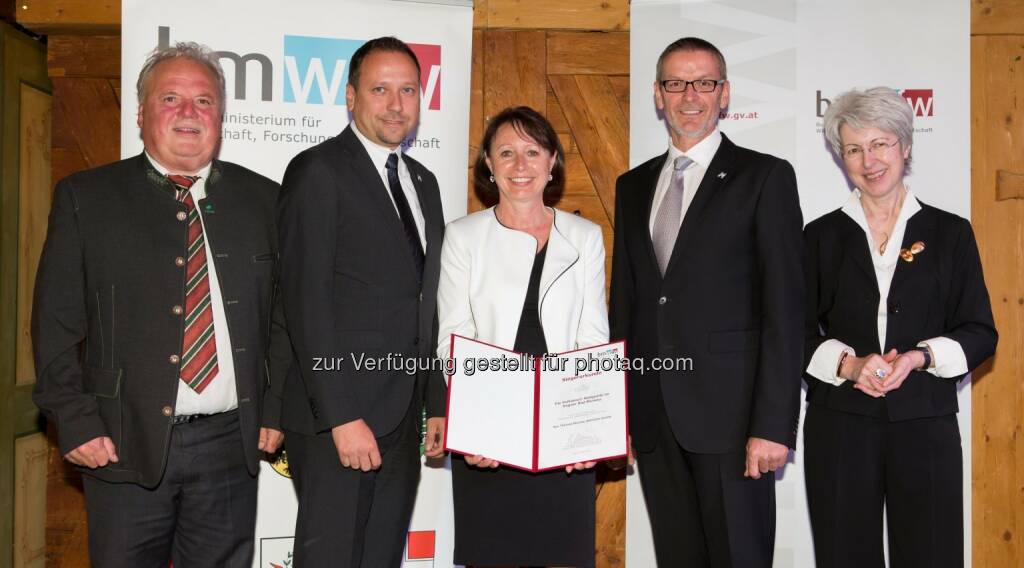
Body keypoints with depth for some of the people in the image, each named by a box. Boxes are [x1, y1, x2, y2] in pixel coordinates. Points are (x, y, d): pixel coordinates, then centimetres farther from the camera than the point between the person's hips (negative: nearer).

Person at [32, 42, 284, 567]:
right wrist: (76, 423, -6)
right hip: (126, 445, -1)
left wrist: (275, 411, 4)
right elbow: (56, 323, 0)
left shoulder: (262, 199, 7)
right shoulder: (86, 197, 2)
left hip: (232, 445, 2)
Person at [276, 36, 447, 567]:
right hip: (335, 421, -6)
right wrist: (342, 418, -18)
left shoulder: (424, 182, 16)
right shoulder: (318, 171, -7)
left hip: (402, 422, 7)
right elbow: (307, 303, -14)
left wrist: (437, 403, 14)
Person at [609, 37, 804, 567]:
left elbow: (784, 307, -7)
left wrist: (773, 423, -13)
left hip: (729, 411, -4)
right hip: (652, 415, 5)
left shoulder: (764, 177, -1)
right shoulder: (633, 185, 14)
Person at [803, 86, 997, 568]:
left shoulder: (950, 233, 6)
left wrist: (920, 357, -13)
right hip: (839, 423, 0)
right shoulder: (822, 236, 6)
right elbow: (798, 332, 4)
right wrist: (848, 364, -13)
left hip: (926, 423, 0)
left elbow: (980, 333, 4)